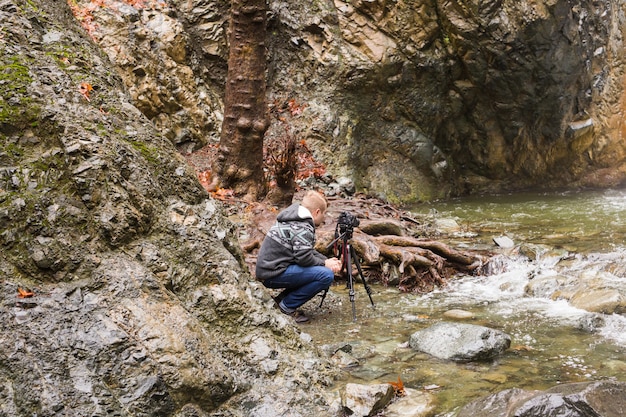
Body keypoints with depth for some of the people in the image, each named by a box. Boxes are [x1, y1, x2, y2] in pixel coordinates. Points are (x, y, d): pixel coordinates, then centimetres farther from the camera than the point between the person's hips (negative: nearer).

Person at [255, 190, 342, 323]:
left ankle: (282, 299, 13)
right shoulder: (303, 228, -16)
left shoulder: (293, 218, 15)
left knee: (320, 268, 19)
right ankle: (287, 305, -7)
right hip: (274, 274, -10)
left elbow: (307, 250, 21)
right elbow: (304, 258, -21)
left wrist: (327, 260, 8)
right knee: (326, 275, -17)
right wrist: (325, 263, -4)